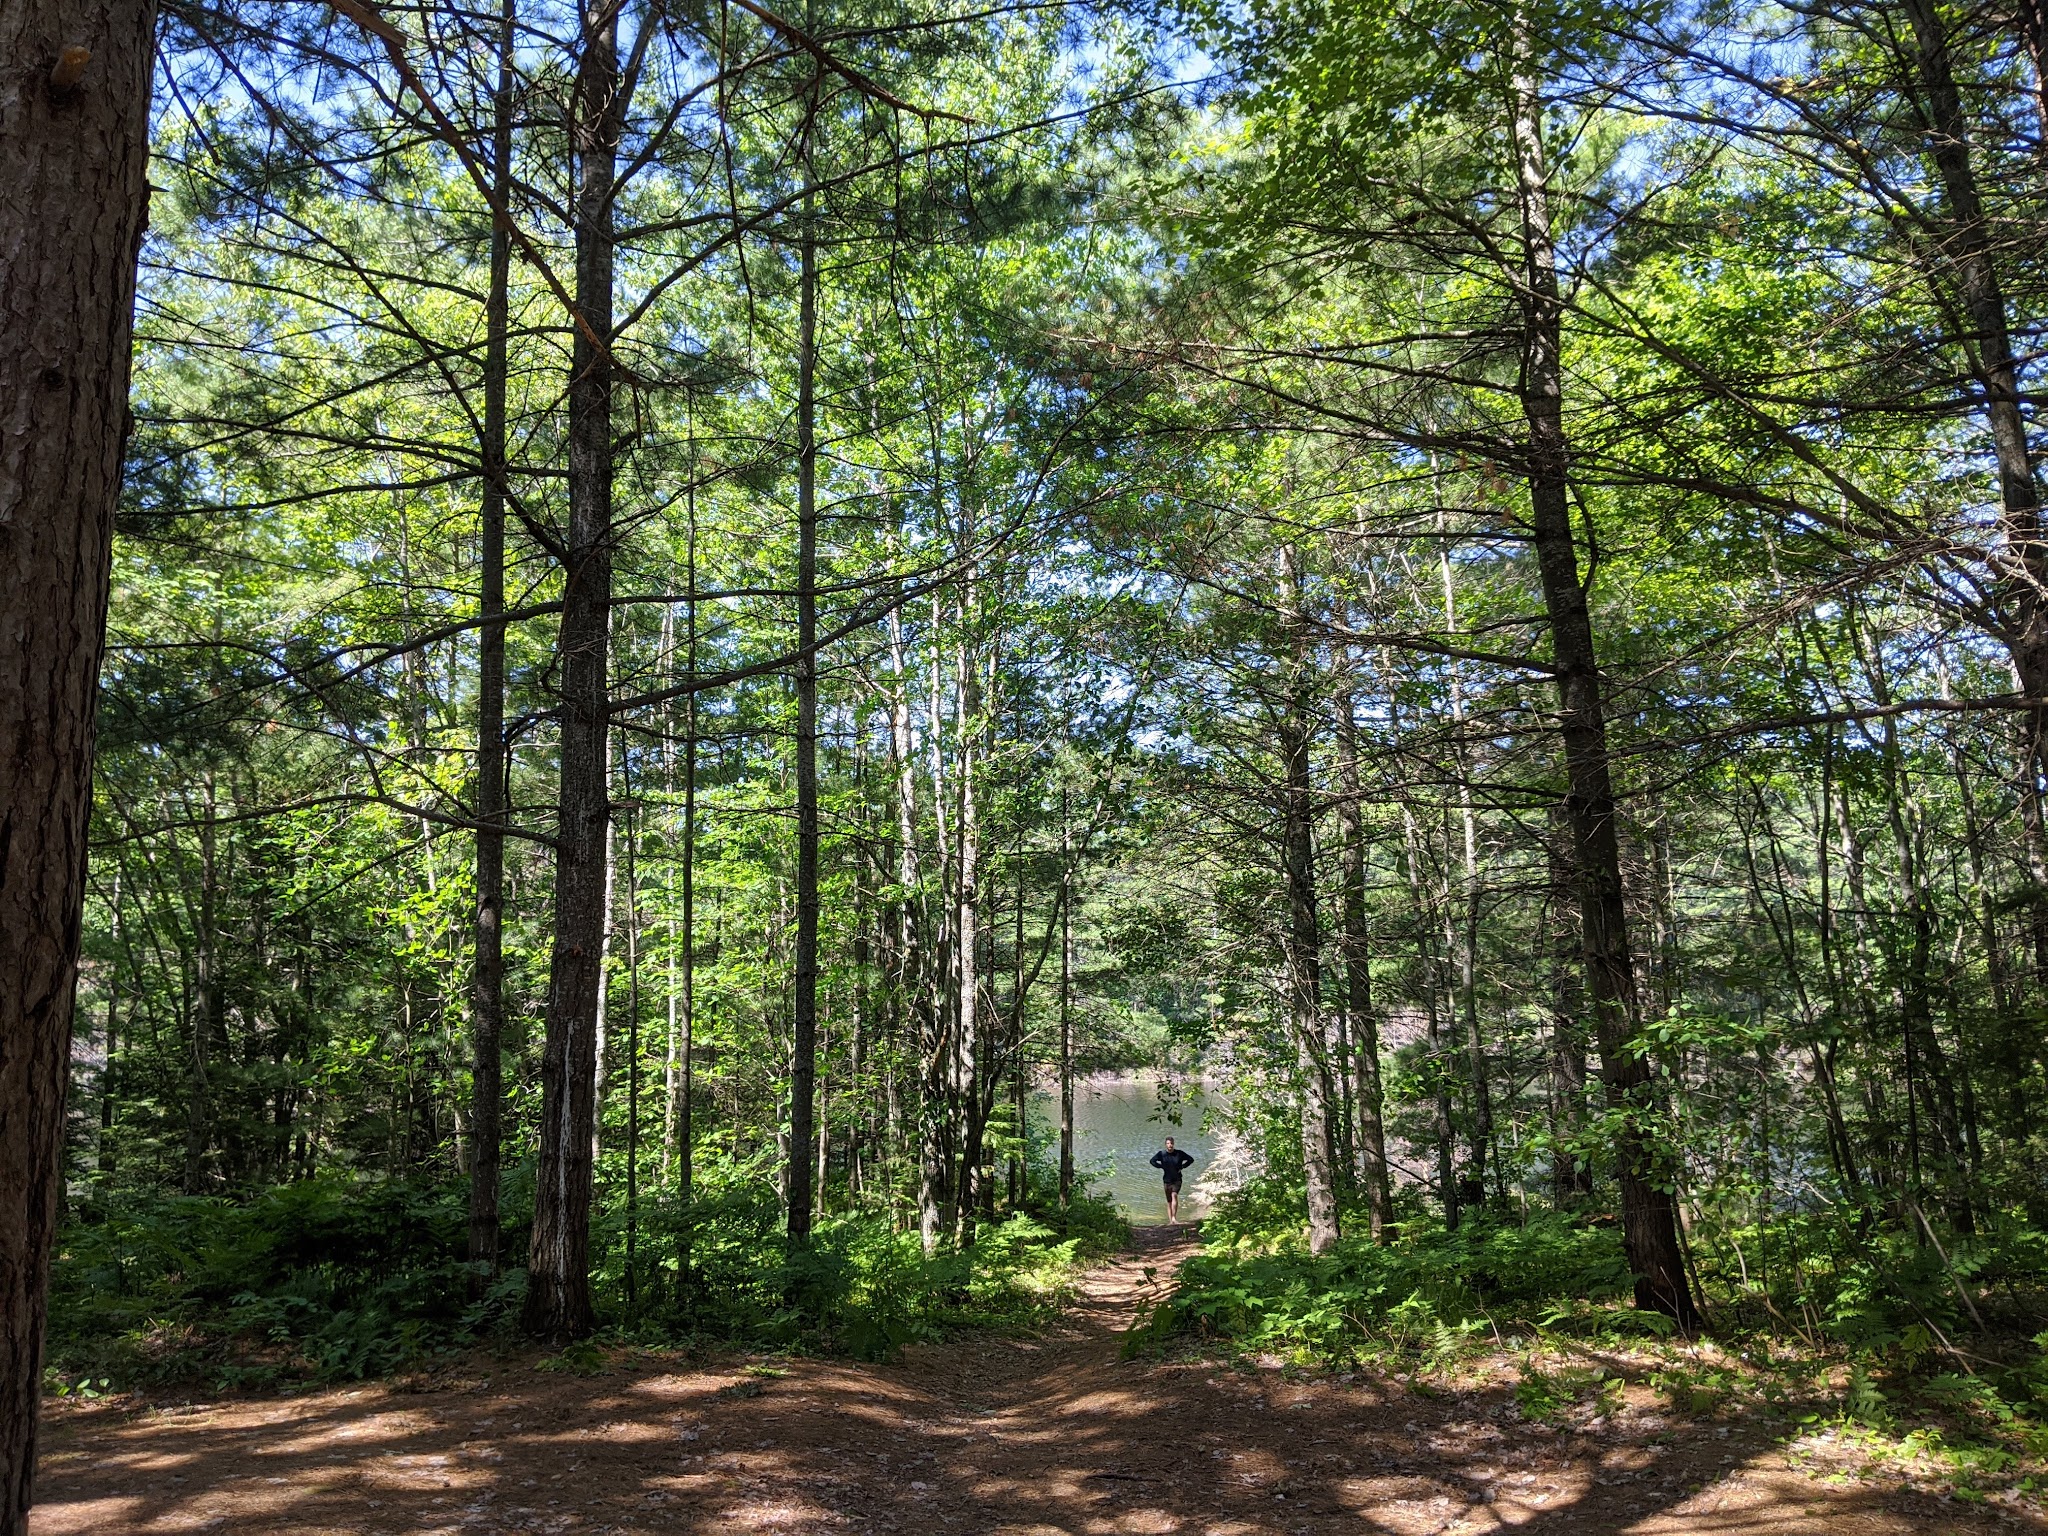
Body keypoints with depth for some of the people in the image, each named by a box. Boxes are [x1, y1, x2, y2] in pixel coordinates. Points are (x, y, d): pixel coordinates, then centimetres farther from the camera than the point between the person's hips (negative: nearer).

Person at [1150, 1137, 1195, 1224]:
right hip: (1167, 1180, 2)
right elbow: (1152, 1161, 10)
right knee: (1169, 1201, 5)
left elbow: (1191, 1160, 9)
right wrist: (1161, 1167, 0)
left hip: (1177, 1179, -2)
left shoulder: (1179, 1153, -2)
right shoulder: (1161, 1153, -2)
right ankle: (1170, 1221, 10)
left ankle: (1174, 1218, -25)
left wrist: (1182, 1167, 0)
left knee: (1174, 1195, -23)